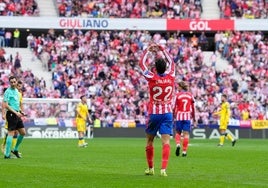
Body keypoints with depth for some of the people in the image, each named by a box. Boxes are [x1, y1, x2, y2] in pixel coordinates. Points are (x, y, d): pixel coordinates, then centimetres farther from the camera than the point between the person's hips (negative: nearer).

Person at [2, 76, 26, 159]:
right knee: (11, 133, -10)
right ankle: (7, 154, -8)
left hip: (17, 114, 9)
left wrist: (20, 111, 16)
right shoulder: (8, 91, -11)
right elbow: (5, 105, -19)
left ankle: (15, 150, 23)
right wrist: (15, 112, -22)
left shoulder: (17, 91, 15)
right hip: (11, 114, -9)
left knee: (23, 132, 10)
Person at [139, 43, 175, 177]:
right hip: (167, 113, 1)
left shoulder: (152, 78, -11)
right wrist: (161, 49, 25)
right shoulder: (170, 76, -3)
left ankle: (150, 168, 22)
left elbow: (142, 64, 4)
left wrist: (148, 50, 16)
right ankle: (163, 169, -18)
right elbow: (171, 62, 17)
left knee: (149, 141, 14)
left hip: (154, 113, -1)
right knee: (166, 142, -6)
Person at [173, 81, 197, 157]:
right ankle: (184, 151, -2)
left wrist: (173, 117, 2)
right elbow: (193, 108, 8)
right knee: (186, 133, 2)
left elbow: (174, 107, -5)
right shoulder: (190, 95, 7)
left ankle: (178, 144, -14)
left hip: (179, 116, -1)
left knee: (178, 132, 11)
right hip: (188, 116, 1)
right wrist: (194, 119, 14)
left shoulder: (177, 95, -2)